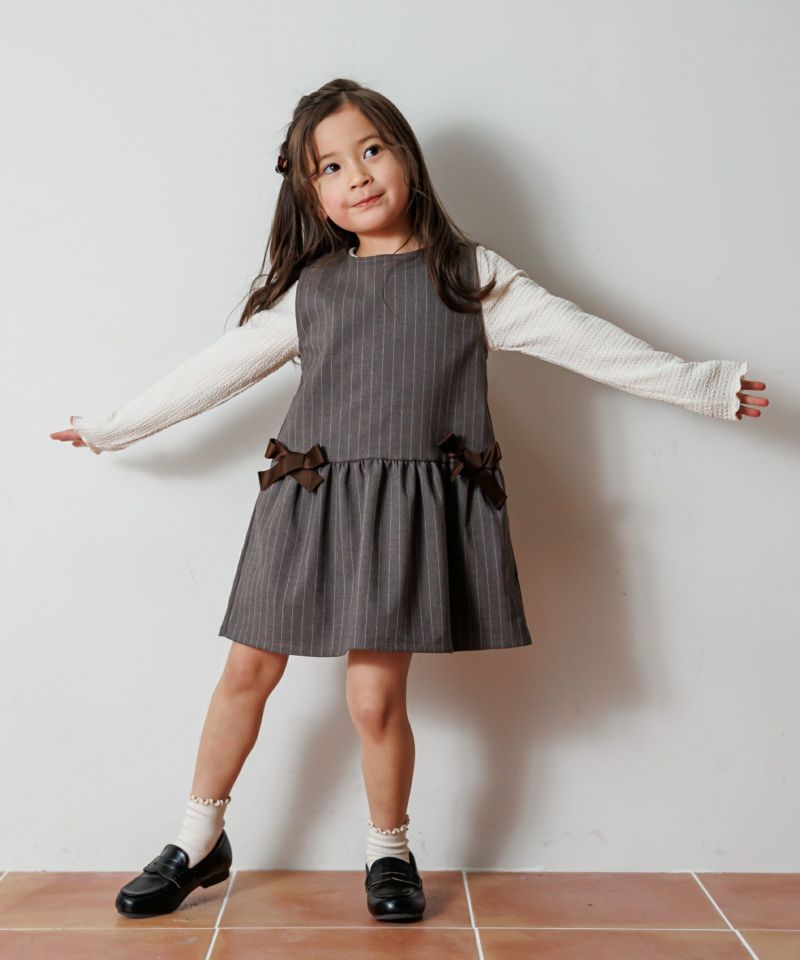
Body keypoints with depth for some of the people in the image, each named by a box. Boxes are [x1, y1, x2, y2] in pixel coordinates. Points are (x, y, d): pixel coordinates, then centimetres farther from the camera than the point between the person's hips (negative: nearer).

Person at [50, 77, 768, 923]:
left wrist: (705, 385, 8)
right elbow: (216, 369, 14)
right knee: (248, 671, 8)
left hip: (412, 504, -2)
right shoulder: (307, 291, 9)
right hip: (308, 503, 3)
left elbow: (580, 338, 7)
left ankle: (389, 851, 24)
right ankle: (199, 843, 29)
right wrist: (111, 428, 17)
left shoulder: (469, 276, 5)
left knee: (375, 695, -4)